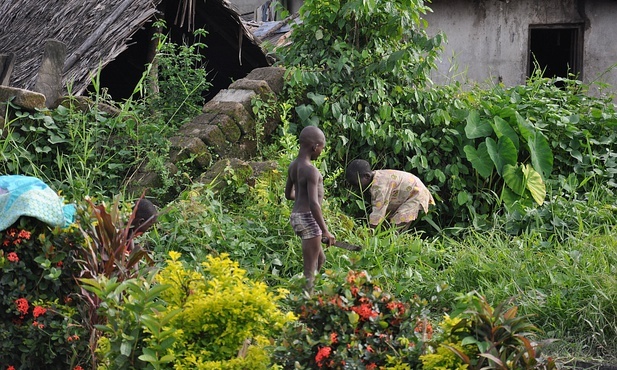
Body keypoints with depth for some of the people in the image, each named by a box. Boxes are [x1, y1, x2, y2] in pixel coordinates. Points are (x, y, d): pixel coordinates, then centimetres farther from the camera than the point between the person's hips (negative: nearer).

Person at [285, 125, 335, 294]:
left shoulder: (293, 166, 7)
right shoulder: (311, 171, -19)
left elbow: (289, 194, 21)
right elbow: (313, 204, -25)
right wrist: (325, 231, -21)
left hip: (296, 216, 9)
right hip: (309, 218, -9)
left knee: (320, 259, 22)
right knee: (310, 269, -5)